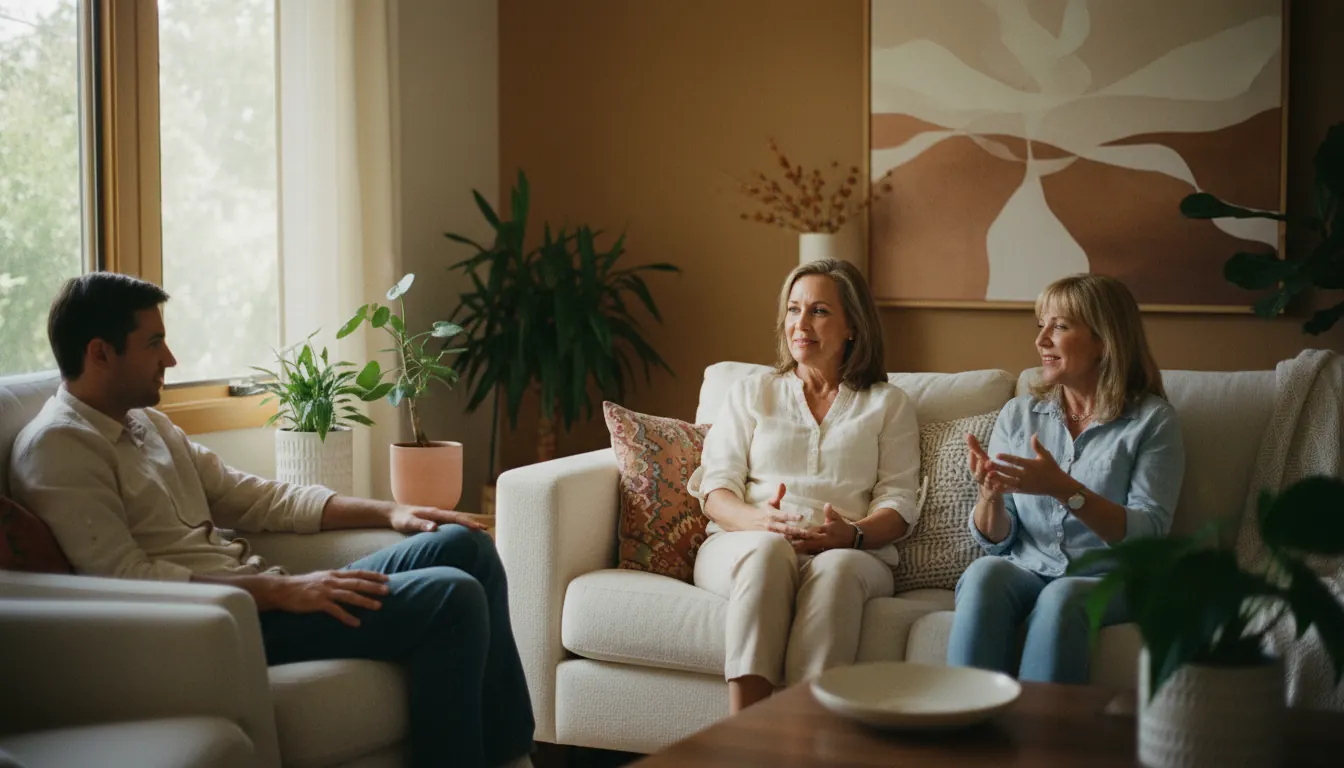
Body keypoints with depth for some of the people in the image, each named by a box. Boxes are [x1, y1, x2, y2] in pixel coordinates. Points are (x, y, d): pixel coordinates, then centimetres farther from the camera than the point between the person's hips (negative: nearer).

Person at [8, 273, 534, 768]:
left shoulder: (145, 423, 17)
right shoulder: (56, 448, -12)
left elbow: (251, 497, 19)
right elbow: (126, 580, -23)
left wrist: (387, 513, 10)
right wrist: (283, 591, -26)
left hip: (252, 595, 10)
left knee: (463, 546, 5)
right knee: (449, 599, -20)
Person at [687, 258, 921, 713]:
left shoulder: (887, 404, 19)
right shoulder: (751, 393, 22)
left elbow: (899, 503, 8)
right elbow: (716, 489, 10)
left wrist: (853, 534, -15)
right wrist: (760, 521, -14)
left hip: (849, 556, 0)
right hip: (742, 549, 0)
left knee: (836, 567, -38)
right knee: (768, 550, -37)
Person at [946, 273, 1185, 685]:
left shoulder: (1152, 420, 3)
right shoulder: (1018, 414, 14)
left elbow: (1149, 536, -8)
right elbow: (994, 540, 11)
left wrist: (1065, 489, -21)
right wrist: (991, 494, -13)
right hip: (1026, 571, 3)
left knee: (1062, 597, -36)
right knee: (984, 574, -31)